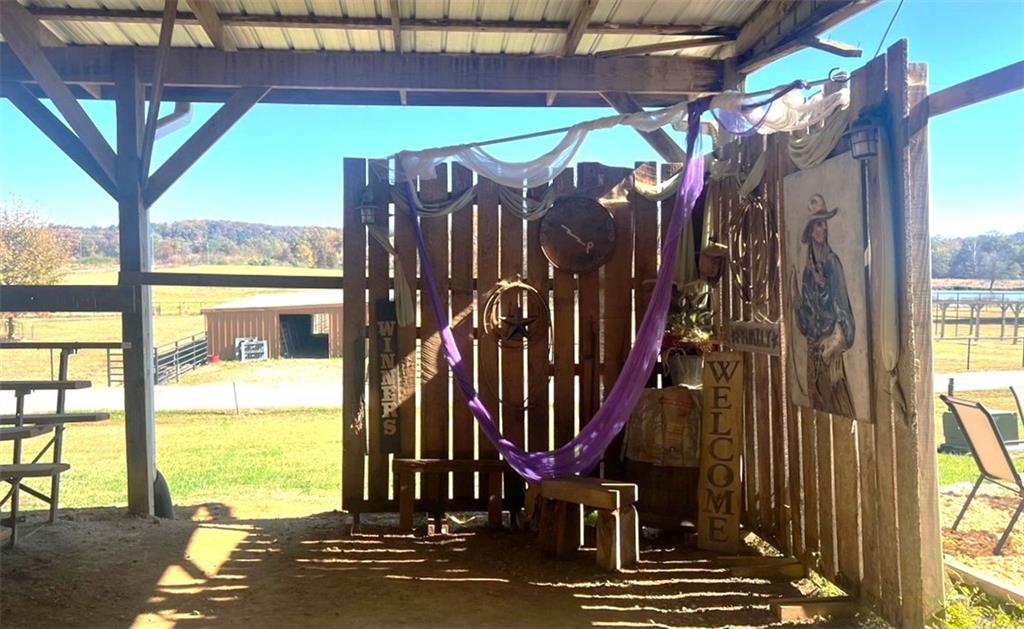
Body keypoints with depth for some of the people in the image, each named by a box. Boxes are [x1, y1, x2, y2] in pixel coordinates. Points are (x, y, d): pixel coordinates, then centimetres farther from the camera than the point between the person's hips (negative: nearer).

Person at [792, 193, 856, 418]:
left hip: (831, 339, -6)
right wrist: (796, 296, -7)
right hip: (814, 341, 6)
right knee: (817, 391, 10)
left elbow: (841, 304, -12)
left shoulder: (832, 262, -8)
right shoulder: (809, 267, 9)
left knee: (836, 396, -4)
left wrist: (836, 337, -18)